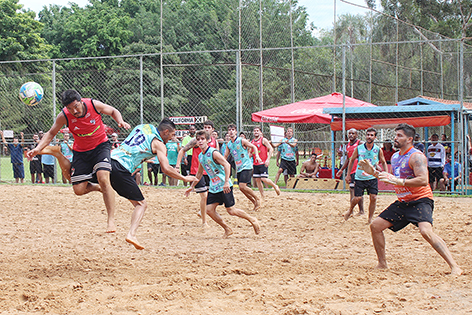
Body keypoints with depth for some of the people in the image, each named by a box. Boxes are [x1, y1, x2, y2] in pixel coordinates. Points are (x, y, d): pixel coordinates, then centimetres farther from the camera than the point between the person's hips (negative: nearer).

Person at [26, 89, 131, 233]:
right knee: (79, 190, -4)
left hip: (100, 146, -2)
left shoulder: (94, 105, -20)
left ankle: (111, 220, -19)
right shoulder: (64, 116, -18)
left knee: (103, 179, -25)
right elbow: (51, 133, -2)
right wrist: (37, 149, -15)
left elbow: (113, 111, 0)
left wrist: (120, 122, -22)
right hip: (81, 151, 3)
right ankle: (98, 187, 31)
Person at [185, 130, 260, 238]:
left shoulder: (213, 153, -15)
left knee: (231, 210, -6)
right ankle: (227, 229, 13)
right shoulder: (200, 156, 9)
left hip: (224, 186, -8)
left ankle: (252, 220, 15)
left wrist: (226, 182, -29)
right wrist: (192, 186, 26)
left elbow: (227, 165, -22)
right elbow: (199, 173, 25)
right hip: (213, 187, 8)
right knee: (209, 210, -1)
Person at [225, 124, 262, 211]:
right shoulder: (229, 144, 8)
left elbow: (253, 147, -1)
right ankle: (255, 202, 20)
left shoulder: (241, 141, -8)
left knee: (242, 186, -19)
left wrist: (257, 156, -15)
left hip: (246, 167, -7)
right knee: (242, 188, 4)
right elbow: (225, 156, 19)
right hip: (238, 168, 7)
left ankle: (257, 199, -1)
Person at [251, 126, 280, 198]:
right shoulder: (252, 142, 13)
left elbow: (271, 149, -10)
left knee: (264, 179, -14)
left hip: (263, 163, -6)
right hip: (255, 164, 6)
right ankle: (262, 196, 12)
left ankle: (275, 186, 11)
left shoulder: (263, 140, -4)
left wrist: (268, 159, -19)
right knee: (257, 180, 4)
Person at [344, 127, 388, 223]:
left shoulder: (378, 150, -2)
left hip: (372, 178, 1)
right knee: (357, 198, -3)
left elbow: (383, 163, 10)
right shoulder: (358, 148, -4)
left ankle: (370, 219, 7)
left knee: (373, 198, -8)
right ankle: (350, 210, 29)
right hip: (360, 178, -1)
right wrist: (348, 175, 8)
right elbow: (352, 160, 8)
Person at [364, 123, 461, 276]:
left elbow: (423, 180, -29)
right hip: (402, 202, 9)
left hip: (420, 200, -9)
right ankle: (382, 264, 20)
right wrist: (374, 172, 11)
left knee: (426, 231, -31)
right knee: (375, 225, 5)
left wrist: (397, 181, -32)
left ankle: (454, 267, -28)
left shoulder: (416, 156, -16)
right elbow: (392, 178, 25)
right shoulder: (395, 157, 12)